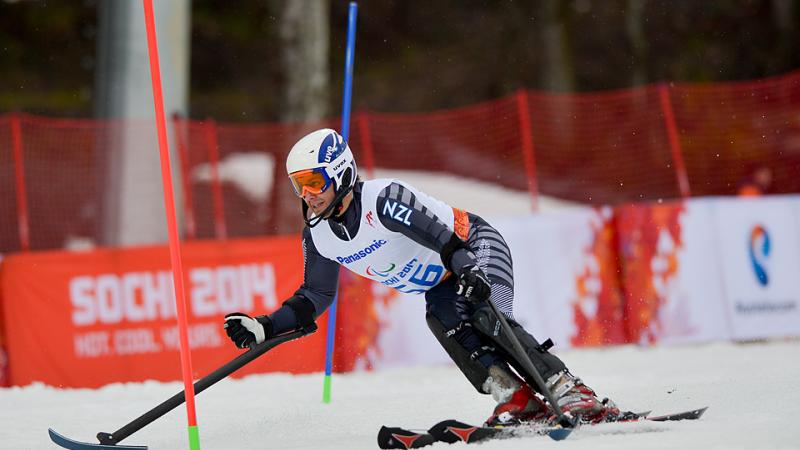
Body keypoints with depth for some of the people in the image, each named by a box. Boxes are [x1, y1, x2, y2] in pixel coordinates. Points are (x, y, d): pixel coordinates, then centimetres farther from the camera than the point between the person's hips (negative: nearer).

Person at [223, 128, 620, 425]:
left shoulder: (383, 199, -29)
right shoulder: (318, 236, -6)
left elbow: (445, 238, -37)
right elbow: (314, 297, 6)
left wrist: (469, 278, -53)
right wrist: (264, 329, -6)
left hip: (474, 248, -6)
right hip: (441, 285, 6)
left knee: (487, 319, -30)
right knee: (444, 322, -25)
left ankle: (571, 394, -31)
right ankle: (518, 400, -28)